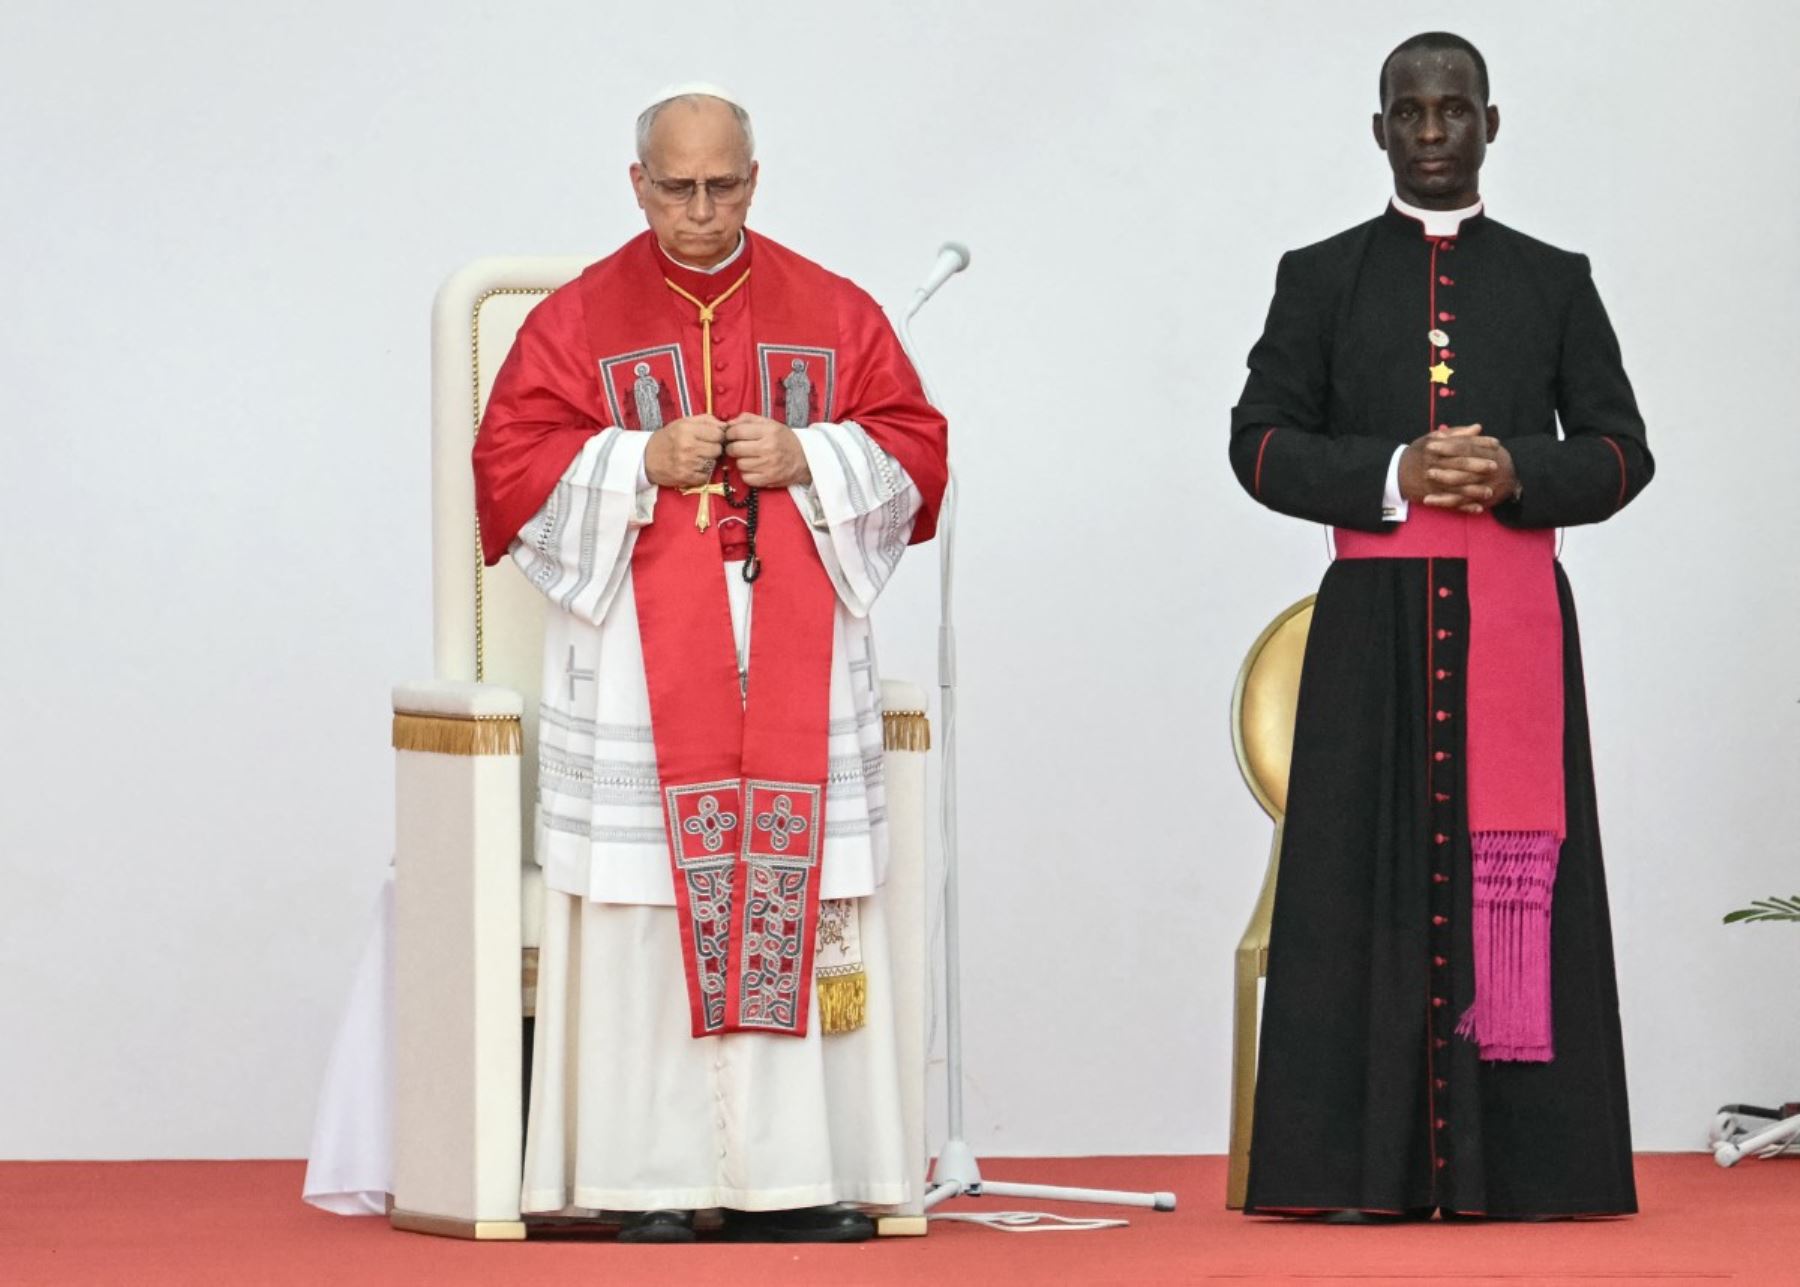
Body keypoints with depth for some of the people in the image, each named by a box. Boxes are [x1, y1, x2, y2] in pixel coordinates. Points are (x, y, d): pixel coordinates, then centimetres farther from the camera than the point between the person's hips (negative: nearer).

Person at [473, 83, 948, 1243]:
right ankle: (650, 1180, -3)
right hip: (637, 667, -1)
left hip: (796, 665, 1)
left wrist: (809, 460, -10)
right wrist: (640, 465, -14)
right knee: (645, 909, -6)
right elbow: (513, 469, 0)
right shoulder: (576, 322, 6)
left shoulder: (835, 315, 10)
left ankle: (788, 1180, -1)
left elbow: (914, 452, 8)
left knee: (798, 904, -4)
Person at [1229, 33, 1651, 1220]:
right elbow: (1261, 440, 4)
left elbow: (1621, 449, 9)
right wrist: (1393, 475, -11)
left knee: (1513, 872, -5)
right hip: (1376, 620, 0)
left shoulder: (1555, 282, 12)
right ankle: (1368, 1161, -6)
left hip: (1514, 620, 0)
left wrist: (1518, 475, -11)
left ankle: (1518, 1159, -3)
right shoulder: (1321, 279, 11)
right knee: (1372, 876, -6)